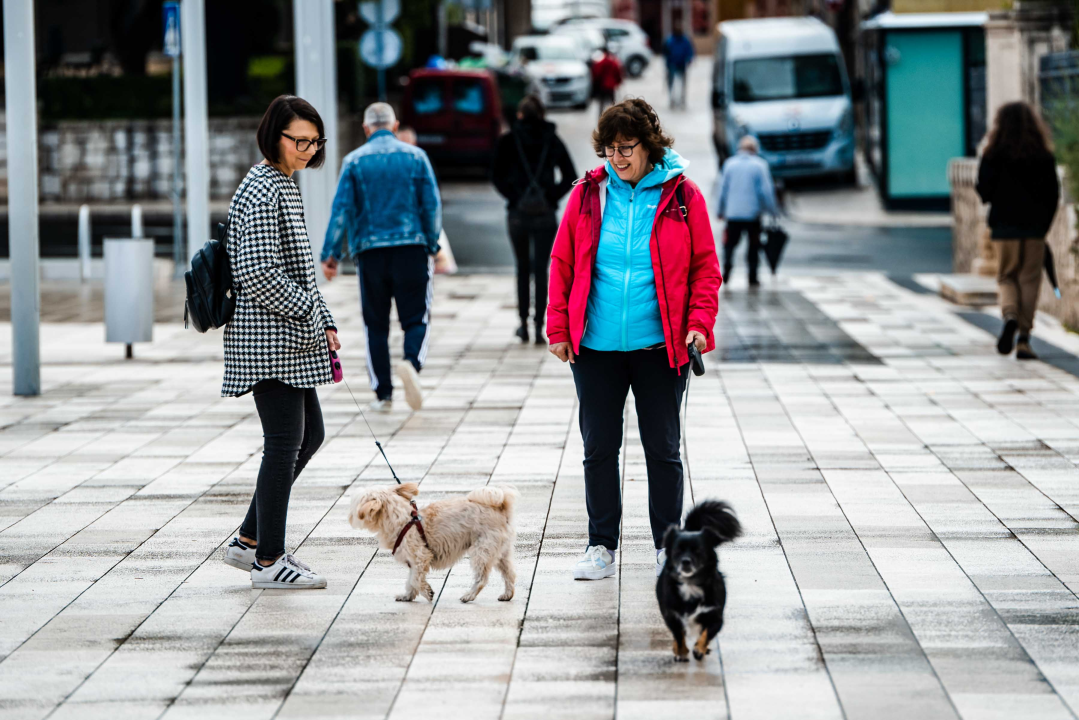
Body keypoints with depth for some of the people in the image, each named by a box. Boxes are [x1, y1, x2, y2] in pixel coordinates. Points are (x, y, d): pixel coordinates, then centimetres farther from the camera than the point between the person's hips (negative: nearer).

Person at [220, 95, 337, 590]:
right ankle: (268, 561, 1)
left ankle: (249, 540, 20)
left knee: (309, 434, 14)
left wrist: (324, 322, 14)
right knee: (285, 442, -6)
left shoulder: (285, 185, 16)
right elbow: (256, 272, -23)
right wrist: (307, 312, -15)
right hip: (268, 339, -10)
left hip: (289, 338, 10)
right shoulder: (262, 191, -15)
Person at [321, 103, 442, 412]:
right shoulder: (415, 156, 3)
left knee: (376, 324, 9)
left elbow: (341, 209, -3)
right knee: (416, 319, 4)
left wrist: (330, 254, 0)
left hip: (369, 250, 0)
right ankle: (412, 362, -26)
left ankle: (383, 393, 8)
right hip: (411, 248, 0)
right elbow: (432, 205, 2)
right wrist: (433, 247, 13)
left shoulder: (354, 161, 1)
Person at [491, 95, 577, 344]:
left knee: (523, 268, 14)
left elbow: (498, 175, -8)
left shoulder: (508, 141, -1)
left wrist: (513, 197, 0)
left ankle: (524, 324, 17)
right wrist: (552, 197, 2)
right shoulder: (553, 141, 2)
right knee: (541, 270, 1)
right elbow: (570, 176, -2)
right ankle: (539, 327, -7)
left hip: (518, 212, 0)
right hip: (545, 214, 0)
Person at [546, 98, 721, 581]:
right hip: (595, 347, 2)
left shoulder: (682, 195, -2)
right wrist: (558, 328, 1)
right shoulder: (588, 194, 2)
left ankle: (668, 547, 16)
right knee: (599, 448, 7)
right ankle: (601, 546, 18)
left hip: (659, 347, -2)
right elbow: (562, 264, 6)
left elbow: (705, 266, 1)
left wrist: (699, 321, -11)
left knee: (662, 449, 6)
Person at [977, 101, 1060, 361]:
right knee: (1030, 279, 5)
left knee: (1007, 275, 13)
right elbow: (1053, 194, -1)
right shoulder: (1043, 156, 0)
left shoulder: (994, 155, -5)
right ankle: (1024, 339, -2)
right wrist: (1044, 224, 7)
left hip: (1003, 225, 0)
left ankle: (1010, 314, -18)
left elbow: (984, 191, -7)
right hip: (1034, 225, 1)